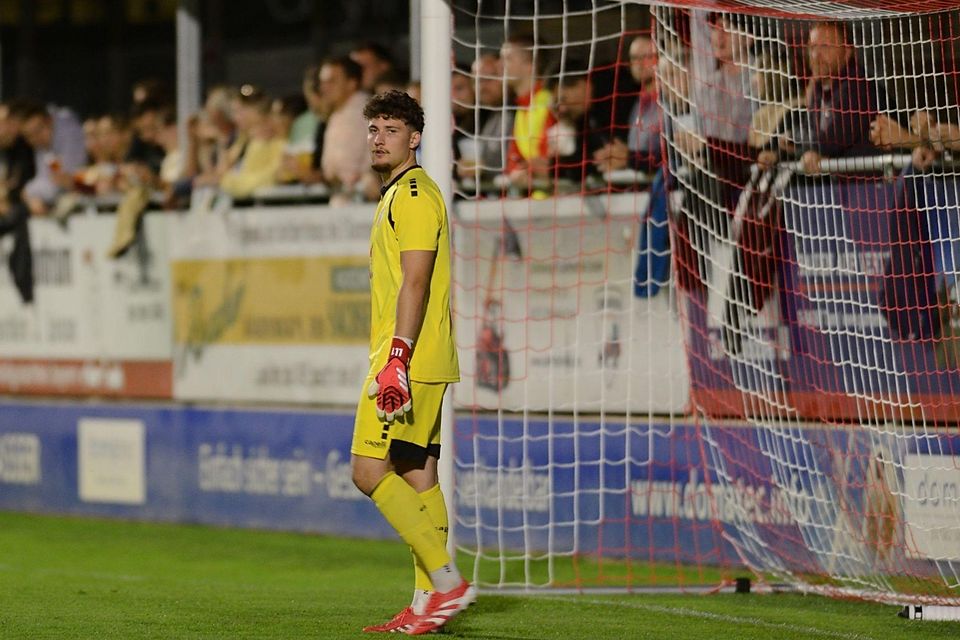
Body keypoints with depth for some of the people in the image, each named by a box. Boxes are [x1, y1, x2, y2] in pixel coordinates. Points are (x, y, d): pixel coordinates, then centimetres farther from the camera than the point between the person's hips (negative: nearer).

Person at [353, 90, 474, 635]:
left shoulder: (414, 194, -11)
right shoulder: (398, 194, 21)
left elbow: (415, 283, -19)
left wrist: (396, 358, -25)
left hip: (409, 361, -10)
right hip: (425, 365, 10)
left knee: (370, 470, -13)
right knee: (418, 477, 8)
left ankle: (447, 581, -14)